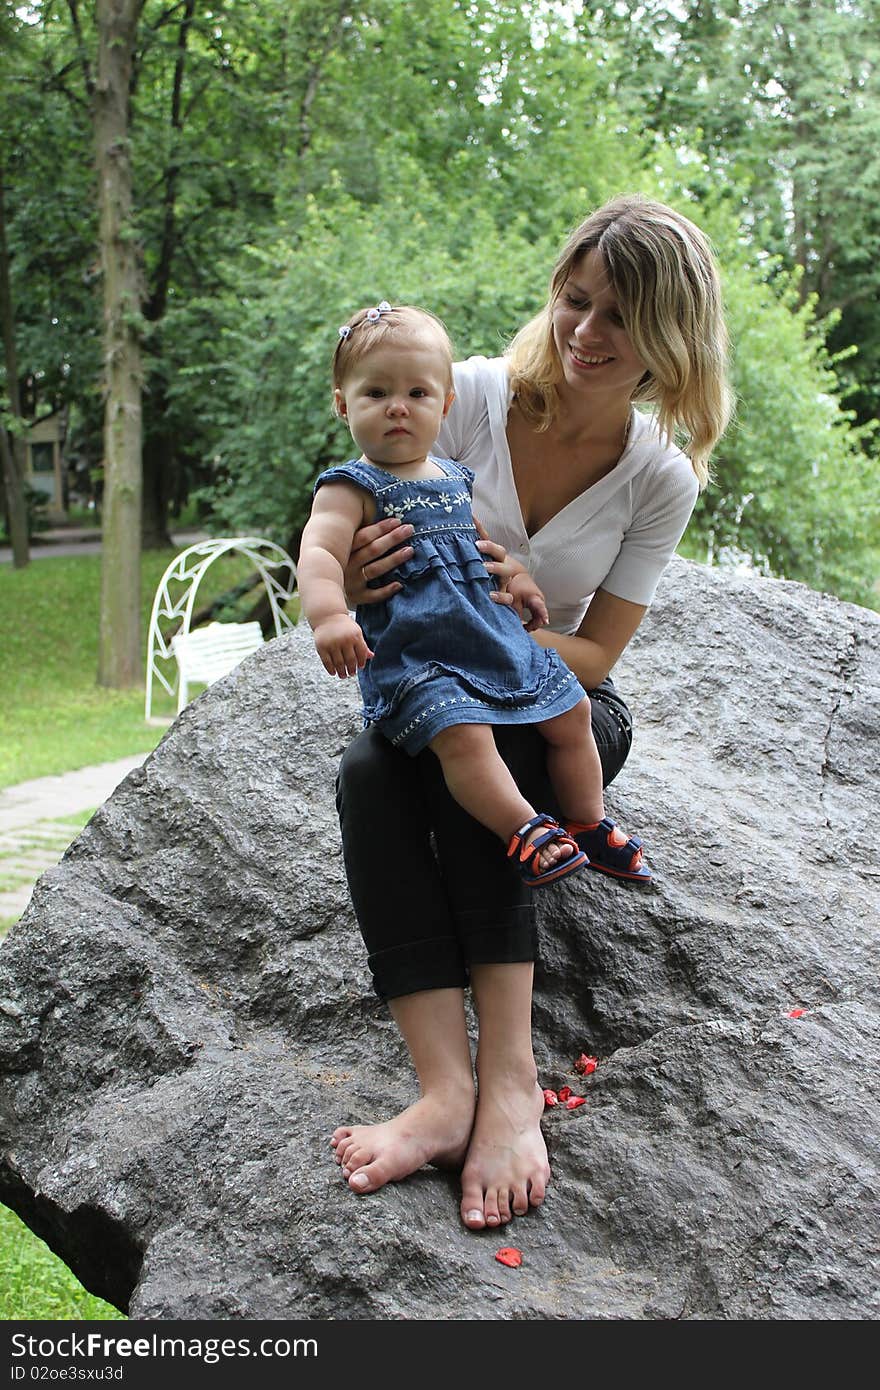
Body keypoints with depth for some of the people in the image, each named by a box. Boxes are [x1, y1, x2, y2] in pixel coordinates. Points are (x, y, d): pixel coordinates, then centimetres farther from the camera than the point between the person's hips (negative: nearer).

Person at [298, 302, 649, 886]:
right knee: (462, 731, -34)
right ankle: (524, 832, -28)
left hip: (498, 639, 8)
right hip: (413, 658, -8)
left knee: (571, 710, 11)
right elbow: (319, 554, -23)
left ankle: (590, 823, 26)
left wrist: (517, 575, 17)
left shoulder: (455, 478, 16)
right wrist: (329, 616, -41)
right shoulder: (353, 488, -7)